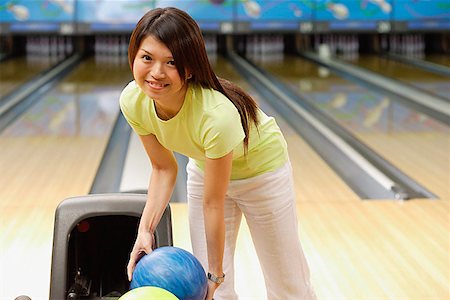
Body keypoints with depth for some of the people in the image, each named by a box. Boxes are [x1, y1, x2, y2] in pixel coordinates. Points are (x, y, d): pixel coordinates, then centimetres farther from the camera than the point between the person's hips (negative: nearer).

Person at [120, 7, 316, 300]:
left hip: (261, 168, -4)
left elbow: (213, 204, -31)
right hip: (204, 167, 4)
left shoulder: (217, 115, -41)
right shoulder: (133, 102, -24)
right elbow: (164, 168, -8)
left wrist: (215, 273, -19)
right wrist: (145, 230, -20)